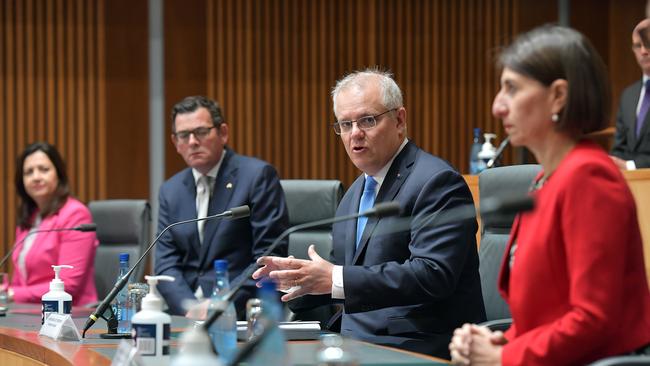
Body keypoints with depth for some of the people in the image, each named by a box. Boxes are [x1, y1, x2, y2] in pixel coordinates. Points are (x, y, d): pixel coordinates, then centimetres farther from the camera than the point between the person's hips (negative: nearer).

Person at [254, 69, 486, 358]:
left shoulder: (437, 182, -11)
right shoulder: (356, 193, 18)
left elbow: (432, 274, -23)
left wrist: (336, 279, -26)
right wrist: (297, 276, 1)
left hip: (418, 348, -8)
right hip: (358, 342, 8)